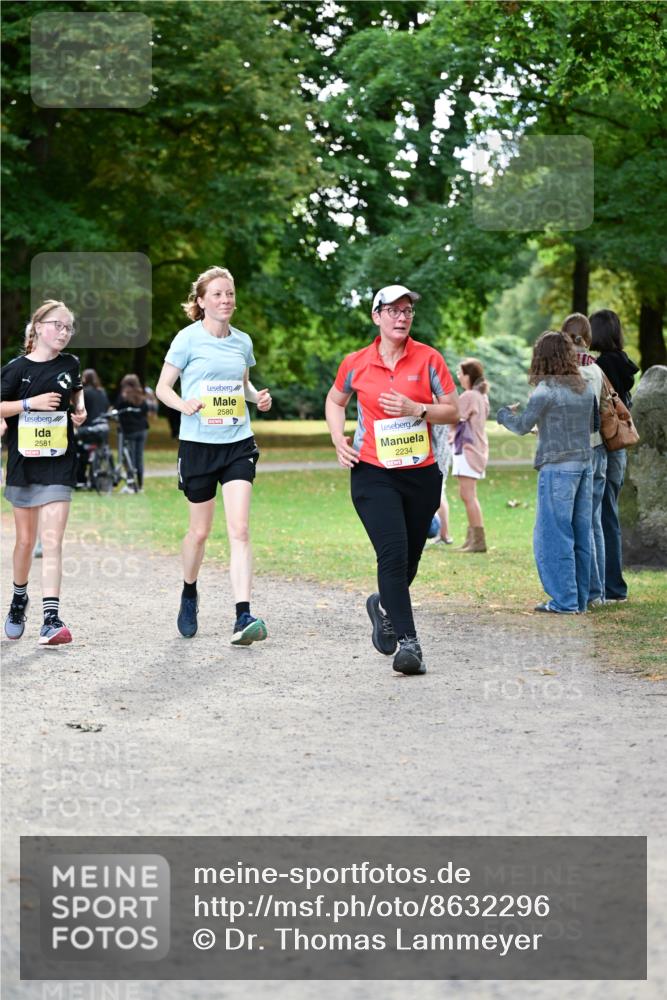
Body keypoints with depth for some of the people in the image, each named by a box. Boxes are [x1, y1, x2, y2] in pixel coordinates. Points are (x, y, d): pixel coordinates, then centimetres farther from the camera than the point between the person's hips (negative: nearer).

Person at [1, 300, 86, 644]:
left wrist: (80, 412, 6)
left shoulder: (70, 364, 5)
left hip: (59, 464, 0)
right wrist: (30, 402, -17)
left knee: (52, 540, -11)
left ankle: (51, 619, -18)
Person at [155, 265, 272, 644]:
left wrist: (258, 396, 1)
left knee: (239, 529, -11)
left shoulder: (243, 341, 7)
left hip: (238, 443, 2)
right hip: (198, 443, -2)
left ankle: (243, 617, -17)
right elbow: (163, 387, -1)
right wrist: (184, 405, -21)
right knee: (200, 531, 9)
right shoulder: (189, 338, -5)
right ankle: (189, 593, 38)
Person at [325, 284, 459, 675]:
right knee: (393, 553, -18)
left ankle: (384, 606, 43)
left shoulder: (428, 359, 0)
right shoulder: (356, 364, 2)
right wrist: (339, 440, 4)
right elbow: (335, 401, 20)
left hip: (421, 474, 2)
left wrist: (416, 409, -15)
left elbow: (453, 411, 2)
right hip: (373, 473, -2)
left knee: (409, 558, 12)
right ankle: (408, 642, -19)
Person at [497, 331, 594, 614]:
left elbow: (522, 426, -8)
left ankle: (564, 600, -3)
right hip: (584, 464, 7)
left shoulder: (546, 389, -11)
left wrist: (504, 413, 12)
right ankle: (580, 598, 14)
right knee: (580, 535, 10)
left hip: (557, 467, -7)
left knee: (554, 535, -1)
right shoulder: (585, 388, 9)